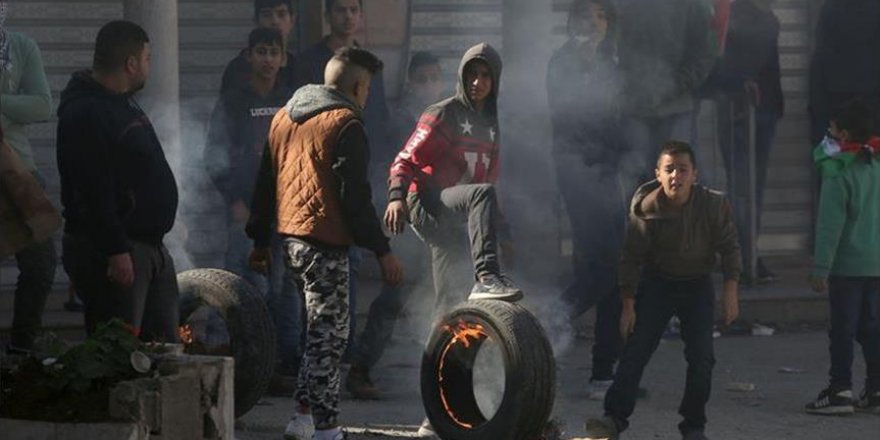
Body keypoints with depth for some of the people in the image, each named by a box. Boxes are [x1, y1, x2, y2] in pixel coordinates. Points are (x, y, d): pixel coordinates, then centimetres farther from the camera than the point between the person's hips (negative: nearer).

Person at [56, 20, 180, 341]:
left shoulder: (124, 104, 17)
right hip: (112, 251, -10)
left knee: (164, 345, 11)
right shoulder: (85, 114, -17)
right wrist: (116, 251, -27)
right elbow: (94, 192, -24)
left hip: (150, 246, 10)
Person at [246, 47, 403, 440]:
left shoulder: (284, 117, 15)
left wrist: (260, 240, 24)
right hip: (325, 240, -8)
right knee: (329, 335, -5)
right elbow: (355, 196, -16)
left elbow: (265, 182, 18)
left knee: (321, 331, 18)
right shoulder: (345, 124, -11)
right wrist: (382, 250, -13)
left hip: (290, 235, 8)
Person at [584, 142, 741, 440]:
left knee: (701, 359, -6)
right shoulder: (646, 209, -19)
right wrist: (628, 305, -10)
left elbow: (729, 247, -4)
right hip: (657, 283, -1)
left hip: (697, 285, 1)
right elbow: (632, 259, -10)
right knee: (635, 351, -12)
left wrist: (730, 292, -8)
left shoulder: (714, 205, -17)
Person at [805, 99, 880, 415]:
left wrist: (820, 268, -14)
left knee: (842, 329, -1)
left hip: (847, 264, -6)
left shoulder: (838, 173, -14)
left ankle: (840, 390, 0)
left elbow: (830, 224, -17)